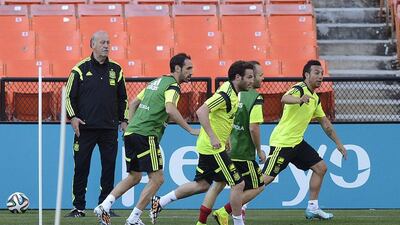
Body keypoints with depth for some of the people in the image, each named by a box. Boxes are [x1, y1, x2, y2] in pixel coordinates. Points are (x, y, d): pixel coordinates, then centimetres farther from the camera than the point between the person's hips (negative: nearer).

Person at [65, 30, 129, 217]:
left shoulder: (115, 70, 10)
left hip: (109, 128, 3)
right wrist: (73, 117, -9)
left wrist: (124, 120, 11)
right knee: (81, 167, -1)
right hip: (84, 127, -3)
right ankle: (78, 207, 5)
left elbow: (123, 98, 18)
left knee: (109, 167, 2)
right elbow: (69, 95, 2)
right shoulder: (80, 69, 0)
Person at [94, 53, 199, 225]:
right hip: (146, 135, -9)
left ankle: (104, 207, 10)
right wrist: (190, 130, -22)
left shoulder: (157, 82, 21)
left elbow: (134, 103, 26)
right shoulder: (172, 86, -7)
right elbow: (170, 109, -26)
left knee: (134, 177, 20)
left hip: (131, 132, 9)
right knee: (157, 179, -4)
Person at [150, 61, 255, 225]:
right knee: (238, 184, -6)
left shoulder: (232, 93, 10)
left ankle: (160, 203, 24)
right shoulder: (225, 94, -20)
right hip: (213, 148, -10)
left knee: (201, 185, 19)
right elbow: (201, 111, -30)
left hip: (207, 147, 10)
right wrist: (212, 137, -35)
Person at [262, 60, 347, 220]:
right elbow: (285, 99, -40)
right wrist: (299, 100, -62)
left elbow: (325, 122, 23)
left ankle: (312, 208, 12)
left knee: (320, 168, 7)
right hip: (282, 142, -9)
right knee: (266, 178, -11)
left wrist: (338, 143, 21)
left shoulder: (315, 98, 12)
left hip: (297, 142, 9)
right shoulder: (299, 89, -16)